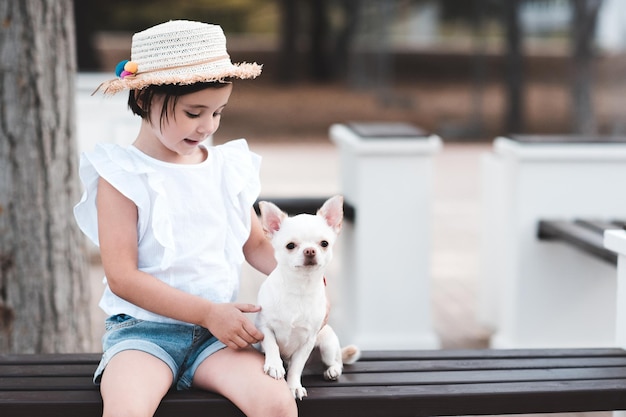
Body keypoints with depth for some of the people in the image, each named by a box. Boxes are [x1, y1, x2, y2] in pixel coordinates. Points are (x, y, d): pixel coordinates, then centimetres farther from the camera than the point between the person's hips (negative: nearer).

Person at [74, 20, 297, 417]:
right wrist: (209, 313, -16)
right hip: (143, 328, -4)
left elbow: (256, 244, 24)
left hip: (218, 332, 4)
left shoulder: (228, 167, 11)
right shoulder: (121, 175, -4)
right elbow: (122, 277, -11)